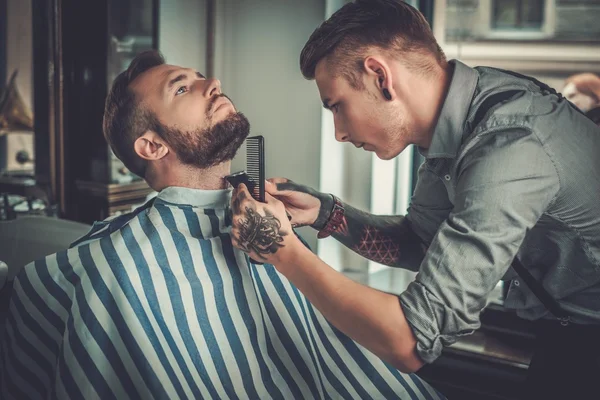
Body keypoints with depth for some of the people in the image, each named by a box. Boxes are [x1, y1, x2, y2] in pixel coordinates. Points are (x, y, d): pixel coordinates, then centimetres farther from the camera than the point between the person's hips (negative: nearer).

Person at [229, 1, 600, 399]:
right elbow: (417, 242, 8)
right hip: (562, 326, 7)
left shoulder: (509, 148, -33)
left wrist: (282, 248, -28)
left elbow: (411, 343, -35)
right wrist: (326, 213, -7)